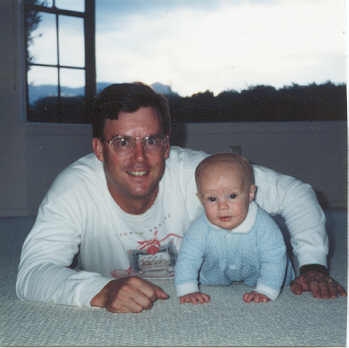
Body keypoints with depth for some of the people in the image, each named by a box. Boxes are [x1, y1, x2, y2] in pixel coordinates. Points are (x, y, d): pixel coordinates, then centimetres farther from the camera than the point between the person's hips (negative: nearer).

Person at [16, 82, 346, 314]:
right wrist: (102, 291, -47)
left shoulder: (196, 173, -19)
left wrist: (313, 263, -24)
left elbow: (294, 193, -11)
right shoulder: (75, 188, -21)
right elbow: (31, 274, -30)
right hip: (108, 323, 0)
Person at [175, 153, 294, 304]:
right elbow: (187, 260, -24)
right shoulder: (200, 229, -33)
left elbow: (274, 261, -29)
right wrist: (187, 291, -33)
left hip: (256, 276, -1)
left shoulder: (263, 226, -36)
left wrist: (265, 291, -35)